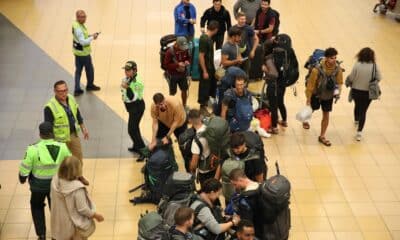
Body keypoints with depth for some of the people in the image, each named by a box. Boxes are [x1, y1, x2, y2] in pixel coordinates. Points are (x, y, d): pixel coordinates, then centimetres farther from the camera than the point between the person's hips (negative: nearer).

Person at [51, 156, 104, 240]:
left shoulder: (55, 181, -14)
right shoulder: (77, 188, -34)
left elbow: (52, 196, 3)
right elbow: (83, 209, -25)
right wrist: (96, 215, -9)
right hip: (76, 226, -6)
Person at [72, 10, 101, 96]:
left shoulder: (76, 24, 2)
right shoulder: (78, 29, -28)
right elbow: (83, 42, -29)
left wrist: (90, 36, 2)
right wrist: (92, 38, -19)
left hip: (78, 52, 9)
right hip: (83, 53, -9)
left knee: (78, 70, 13)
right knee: (90, 69, 13)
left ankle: (77, 89, 17)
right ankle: (90, 85, 32)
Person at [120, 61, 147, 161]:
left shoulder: (137, 82, -26)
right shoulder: (126, 79, 1)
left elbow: (134, 97, -30)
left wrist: (127, 88, -37)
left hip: (137, 106, -9)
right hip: (131, 106, 9)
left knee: (132, 129, -11)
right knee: (134, 127, 22)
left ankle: (143, 151, -6)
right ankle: (136, 146, 40)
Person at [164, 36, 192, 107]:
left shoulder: (185, 49, -11)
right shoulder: (170, 52, -25)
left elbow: (189, 57, 7)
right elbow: (166, 65, -20)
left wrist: (188, 61, -17)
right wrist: (177, 65, -29)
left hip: (183, 74, 5)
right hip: (173, 75, -5)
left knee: (184, 90, 17)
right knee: (172, 93, 8)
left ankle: (184, 106, 37)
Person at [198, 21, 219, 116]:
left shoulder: (208, 37, 3)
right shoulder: (204, 39, -25)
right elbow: (201, 56, -24)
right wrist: (204, 71, -21)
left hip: (210, 67, 9)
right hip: (205, 68, -9)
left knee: (213, 83, 20)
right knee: (204, 87, 5)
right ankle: (203, 107, 19)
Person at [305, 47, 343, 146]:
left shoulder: (338, 69, -20)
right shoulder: (317, 69, -32)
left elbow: (339, 82, -1)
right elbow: (310, 85, -22)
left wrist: (338, 91, -21)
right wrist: (308, 100, -16)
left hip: (328, 95, 3)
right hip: (316, 94, -2)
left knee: (326, 115, 6)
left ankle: (322, 136, 20)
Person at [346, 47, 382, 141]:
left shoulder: (357, 65, -17)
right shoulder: (374, 66, -14)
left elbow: (351, 78, -14)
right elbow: (379, 78, -8)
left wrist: (351, 83, 8)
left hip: (356, 91, 1)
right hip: (368, 92, -1)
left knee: (357, 105, 29)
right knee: (363, 111, 6)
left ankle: (356, 120, 56)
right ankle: (359, 132, -3)